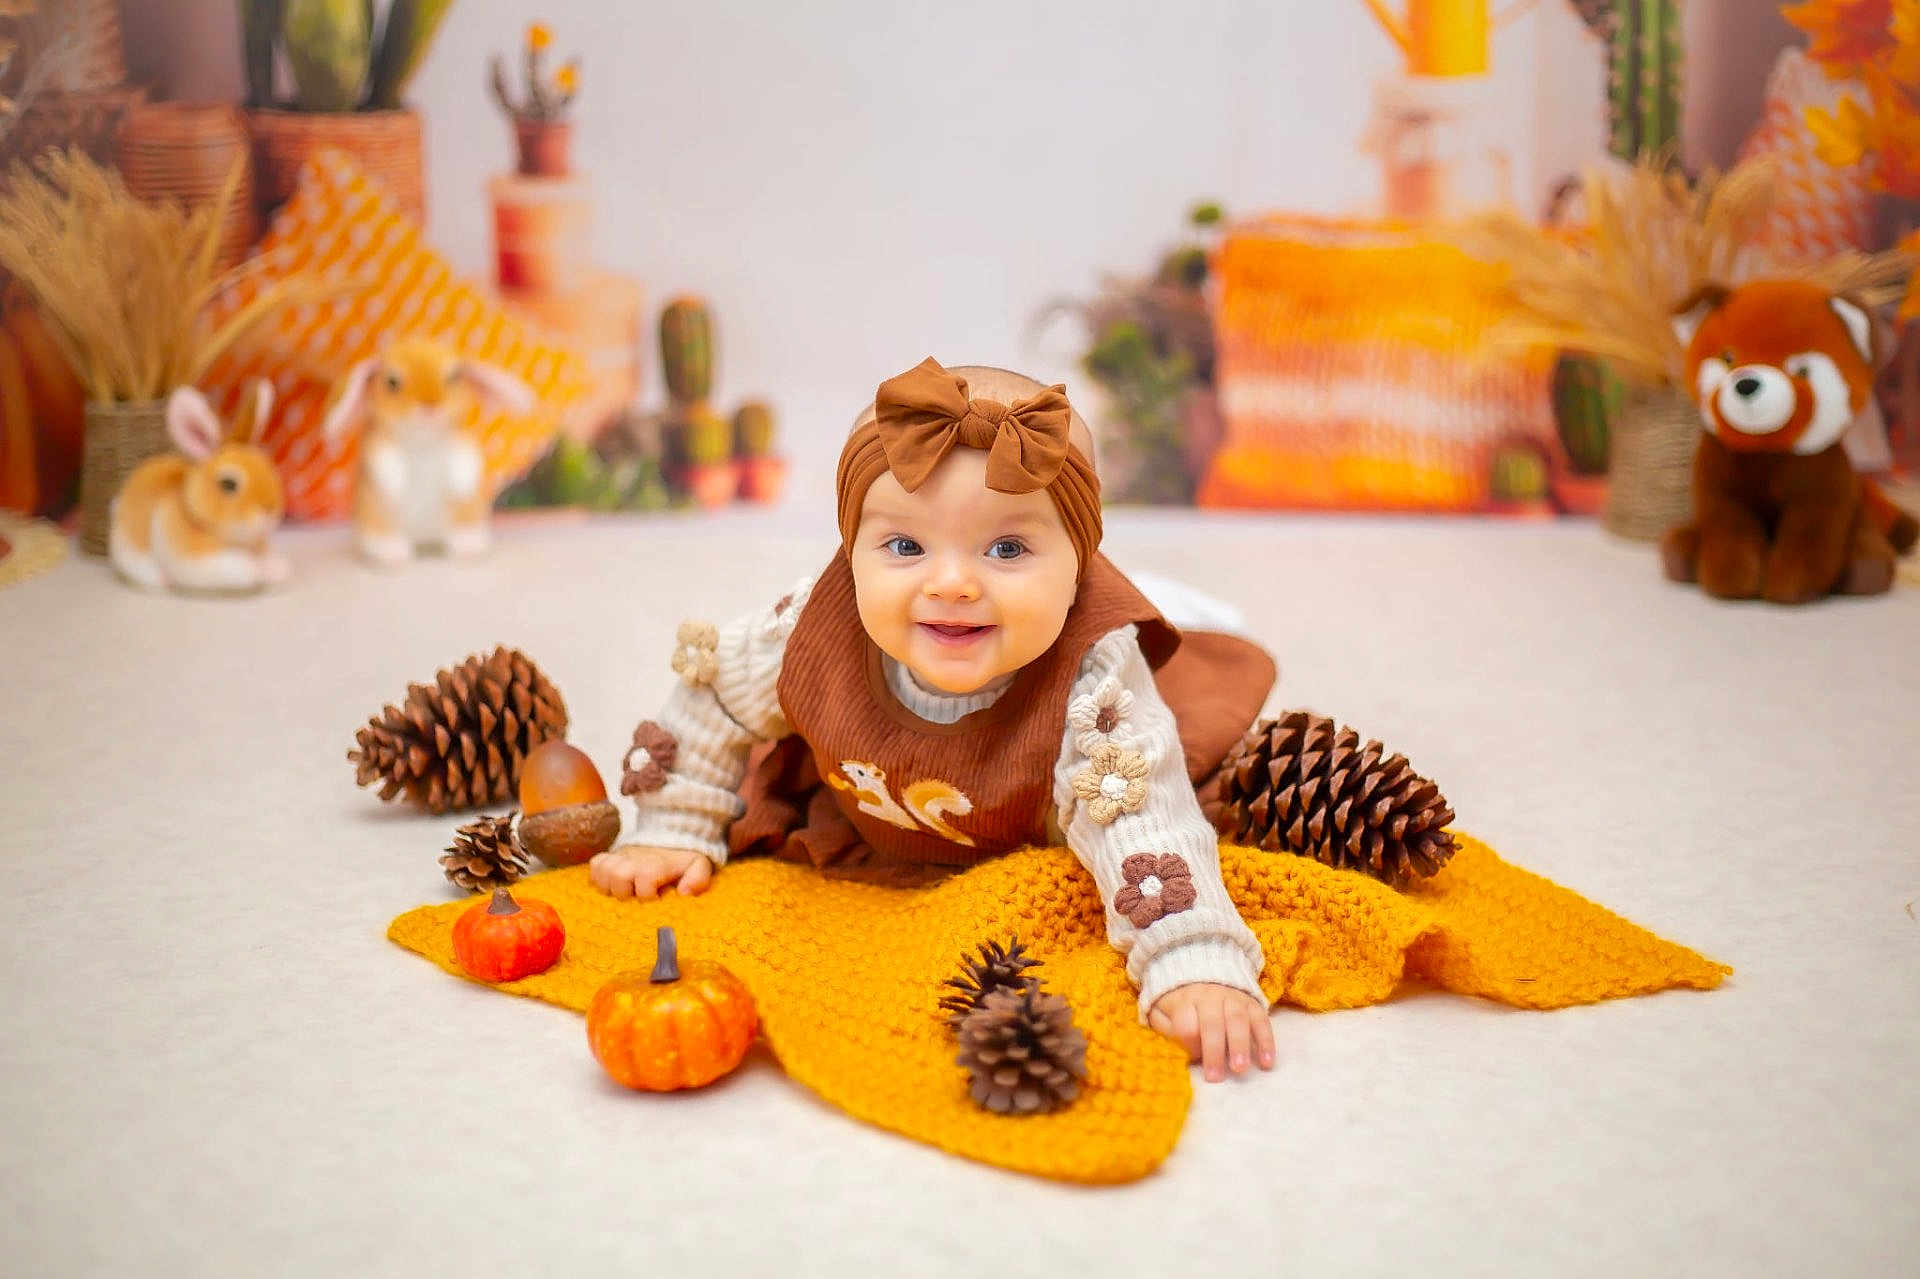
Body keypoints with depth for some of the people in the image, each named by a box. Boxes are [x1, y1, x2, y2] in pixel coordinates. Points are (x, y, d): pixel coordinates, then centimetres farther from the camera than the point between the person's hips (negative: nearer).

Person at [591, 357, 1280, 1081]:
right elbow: (712, 696, -15)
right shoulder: (814, 633, -36)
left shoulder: (1093, 678, -45)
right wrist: (672, 835, -10)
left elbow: (1142, 827, -51)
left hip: (1036, 853, -2)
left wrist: (1195, 968, -65)